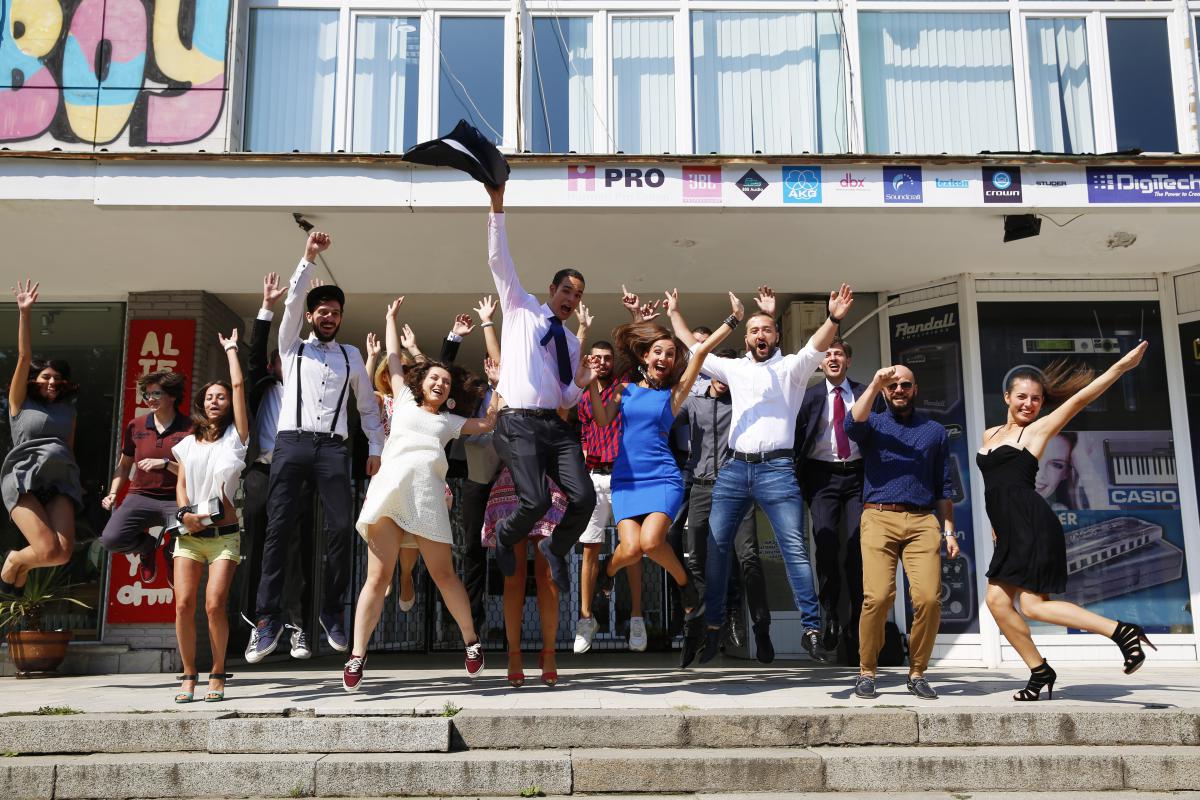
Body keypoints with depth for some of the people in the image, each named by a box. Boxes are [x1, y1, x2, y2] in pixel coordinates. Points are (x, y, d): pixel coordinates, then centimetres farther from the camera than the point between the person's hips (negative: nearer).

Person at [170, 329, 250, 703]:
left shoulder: (236, 437, 4)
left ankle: (217, 674, 4)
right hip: (188, 533, 3)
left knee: (215, 605, -13)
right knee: (184, 604, -7)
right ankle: (189, 675, 6)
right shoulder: (188, 444, 16)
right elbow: (181, 484, 13)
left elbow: (239, 386, 0)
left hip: (223, 534, -3)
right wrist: (185, 513, -6)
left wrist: (231, 349, 11)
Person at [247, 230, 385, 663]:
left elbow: (368, 405, 21)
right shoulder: (292, 347, 17)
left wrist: (376, 448, 11)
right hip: (292, 442, -1)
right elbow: (293, 302, 3)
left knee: (341, 528, -8)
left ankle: (331, 612, 4)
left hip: (334, 448, 1)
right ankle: (268, 617, -6)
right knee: (278, 528, -8)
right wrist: (308, 258, -6)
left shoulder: (352, 356, 20)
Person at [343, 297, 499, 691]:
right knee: (378, 576, -7)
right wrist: (392, 317, 35)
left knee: (443, 574, 2)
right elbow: (393, 359, 28)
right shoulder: (404, 402, 25)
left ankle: (471, 640, 16)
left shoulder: (449, 421, 26)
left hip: (427, 493, 1)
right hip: (388, 486, -1)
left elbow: (488, 424, 24)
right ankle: (357, 654, -5)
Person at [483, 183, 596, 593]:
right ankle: (505, 536, 18)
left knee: (584, 498, -11)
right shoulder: (522, 309, 12)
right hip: (519, 423, -4)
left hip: (557, 425, 5)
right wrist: (497, 208, -5)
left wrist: (581, 382, -3)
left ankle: (555, 550, 21)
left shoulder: (572, 342, 21)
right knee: (536, 501, -18)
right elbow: (499, 260, 2)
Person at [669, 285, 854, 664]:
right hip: (735, 468, 4)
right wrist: (673, 311, 28)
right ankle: (712, 628, 8)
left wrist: (834, 318, -30)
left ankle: (811, 629, -9)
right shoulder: (734, 368, 18)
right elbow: (693, 346, 27)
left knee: (795, 548, -10)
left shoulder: (790, 367, 8)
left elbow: (816, 347, -11)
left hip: (777, 468, -3)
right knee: (715, 546, 0)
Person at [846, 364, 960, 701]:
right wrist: (874, 385, -13)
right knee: (878, 597, -16)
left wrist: (949, 530, 12)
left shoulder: (935, 431, 22)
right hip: (879, 518, -2)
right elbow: (851, 425, -9)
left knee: (929, 598, -14)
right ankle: (866, 673, 1)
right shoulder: (874, 424, 17)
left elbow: (943, 486, 20)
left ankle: (917, 673, 5)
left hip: (922, 521, 2)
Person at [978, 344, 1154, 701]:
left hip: (1031, 524, -7)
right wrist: (997, 525, 26)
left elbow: (1080, 398, -5)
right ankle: (1040, 671, 14)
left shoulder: (1037, 429, 3)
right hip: (1011, 531, 7)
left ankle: (1122, 631, -9)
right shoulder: (990, 435, 20)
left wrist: (1123, 365, -11)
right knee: (996, 599, 2)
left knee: (1031, 604, -14)